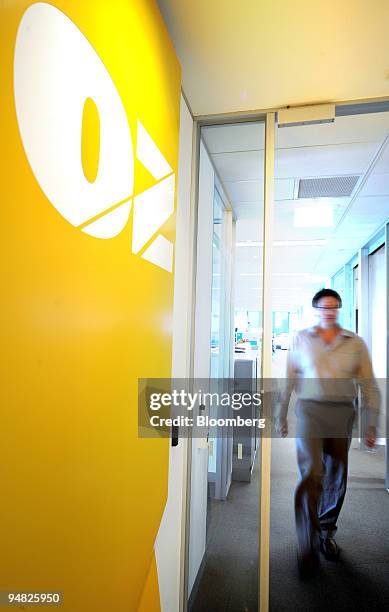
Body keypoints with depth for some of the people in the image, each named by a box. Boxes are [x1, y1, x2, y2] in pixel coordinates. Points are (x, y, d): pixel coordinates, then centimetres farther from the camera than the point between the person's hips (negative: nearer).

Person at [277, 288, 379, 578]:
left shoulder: (356, 343, 5)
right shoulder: (301, 339, 4)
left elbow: (369, 386, 6)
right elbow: (289, 380, 8)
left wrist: (372, 425, 1)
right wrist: (282, 416, 10)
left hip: (342, 413, 2)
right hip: (310, 410, -2)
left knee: (336, 479, 12)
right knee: (311, 473, -13)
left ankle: (326, 533, 34)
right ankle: (308, 548, -1)